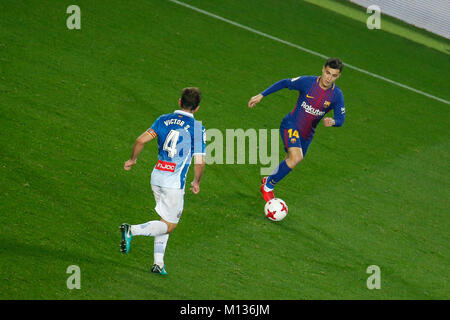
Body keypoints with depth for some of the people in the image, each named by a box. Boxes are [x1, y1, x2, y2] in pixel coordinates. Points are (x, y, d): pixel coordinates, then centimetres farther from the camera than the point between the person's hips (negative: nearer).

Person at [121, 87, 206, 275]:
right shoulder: (197, 128, -8)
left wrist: (132, 160, 13)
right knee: (169, 225, 3)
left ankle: (158, 262, 12)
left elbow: (141, 140, -4)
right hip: (175, 181, -6)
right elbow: (199, 161, -9)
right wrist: (196, 182, 8)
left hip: (157, 176, 6)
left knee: (165, 221, 18)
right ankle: (132, 231, -17)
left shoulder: (164, 120, 4)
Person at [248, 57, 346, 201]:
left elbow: (340, 119, -7)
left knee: (291, 161, 17)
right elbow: (284, 83, -2)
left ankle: (269, 180, 48)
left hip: (307, 134, 5)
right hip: (291, 126, -5)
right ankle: (268, 186, -8)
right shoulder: (307, 82, -16)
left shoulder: (337, 95, -9)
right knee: (296, 157, -26)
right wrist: (261, 95, -4)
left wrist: (332, 122, -32)